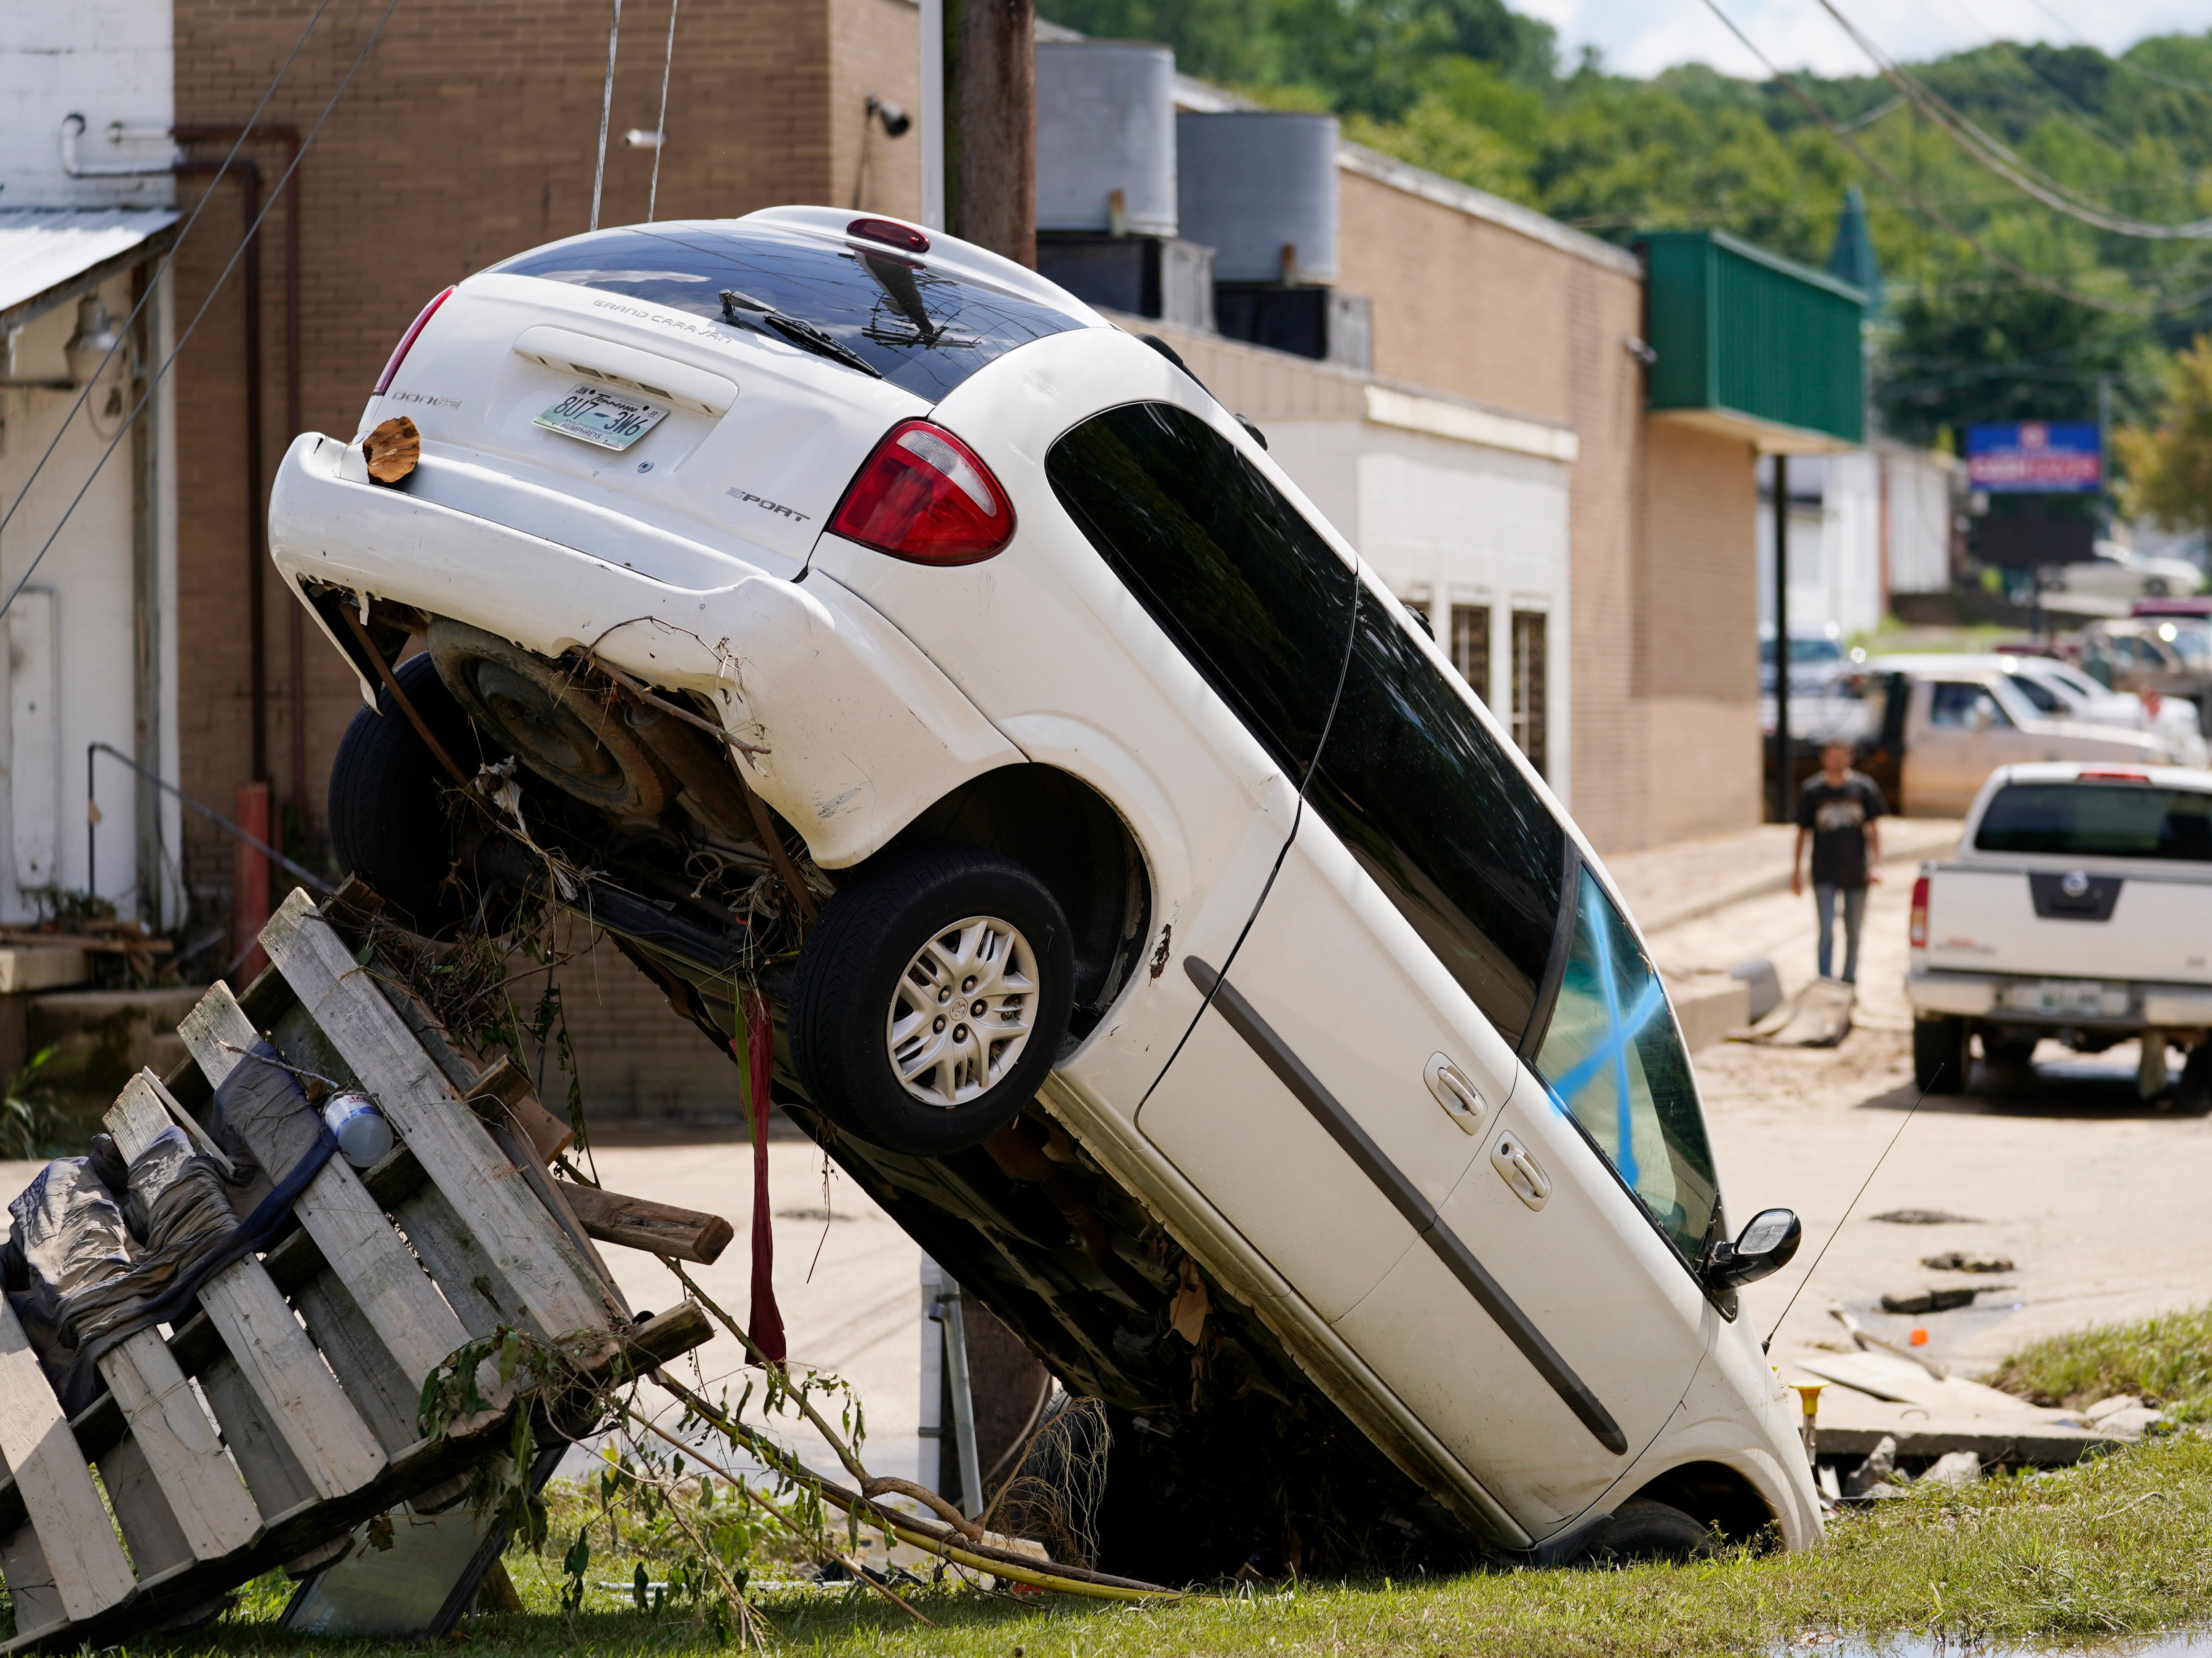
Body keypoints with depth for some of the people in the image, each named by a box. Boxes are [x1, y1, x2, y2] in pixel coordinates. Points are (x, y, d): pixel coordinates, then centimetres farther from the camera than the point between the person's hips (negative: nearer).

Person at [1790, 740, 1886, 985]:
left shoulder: (1863, 787, 2)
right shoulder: (1813, 791, -2)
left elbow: (1873, 829, 7)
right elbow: (1802, 833, 6)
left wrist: (1876, 865, -2)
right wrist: (1796, 872, 6)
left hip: (1856, 873, 2)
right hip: (1825, 875, -2)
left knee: (1853, 933, 10)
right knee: (1827, 931, -11)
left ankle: (1849, 983, 22)